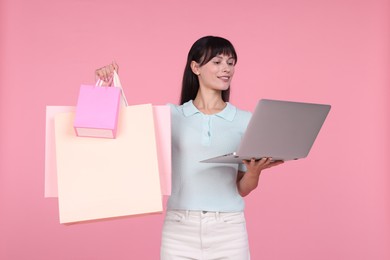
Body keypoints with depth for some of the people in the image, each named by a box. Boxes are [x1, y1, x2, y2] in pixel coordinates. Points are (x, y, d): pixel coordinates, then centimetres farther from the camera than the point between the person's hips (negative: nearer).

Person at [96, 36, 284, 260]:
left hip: (228, 229, 1)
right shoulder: (170, 115, 5)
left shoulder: (245, 120, 6)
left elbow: (242, 190, 7)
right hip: (180, 228, 0)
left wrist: (255, 171, -13)